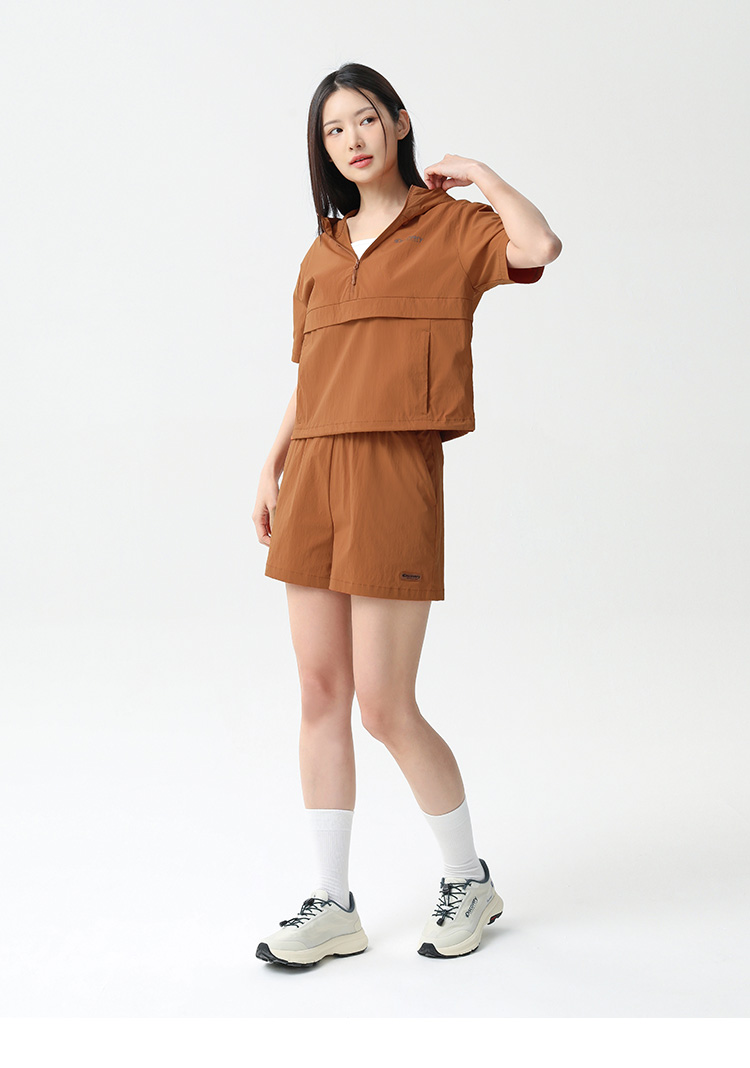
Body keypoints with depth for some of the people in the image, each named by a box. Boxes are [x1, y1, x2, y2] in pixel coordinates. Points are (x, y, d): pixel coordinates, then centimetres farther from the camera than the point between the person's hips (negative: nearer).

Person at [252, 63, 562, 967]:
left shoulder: (451, 226, 2)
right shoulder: (323, 253, 17)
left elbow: (540, 248, -19)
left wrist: (478, 173, -4)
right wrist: (273, 468, 11)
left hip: (394, 475, -6)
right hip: (315, 478, 6)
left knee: (385, 707, -5)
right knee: (321, 692, 6)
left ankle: (468, 881, 19)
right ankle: (333, 906, 17)